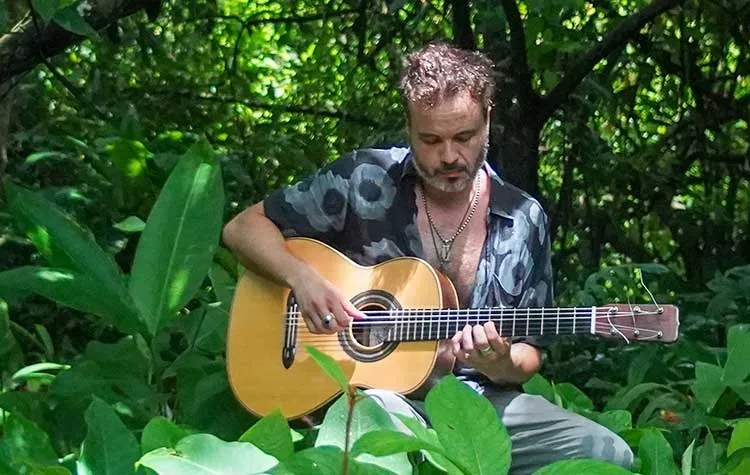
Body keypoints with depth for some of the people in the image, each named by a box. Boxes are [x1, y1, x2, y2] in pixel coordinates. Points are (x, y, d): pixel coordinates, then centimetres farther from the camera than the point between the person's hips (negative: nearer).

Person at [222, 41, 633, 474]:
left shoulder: (524, 220, 6)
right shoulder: (363, 180, -1)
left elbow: (529, 351, 10)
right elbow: (244, 227, 4)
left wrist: (503, 367, -15)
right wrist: (301, 276, -15)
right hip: (375, 388, -4)